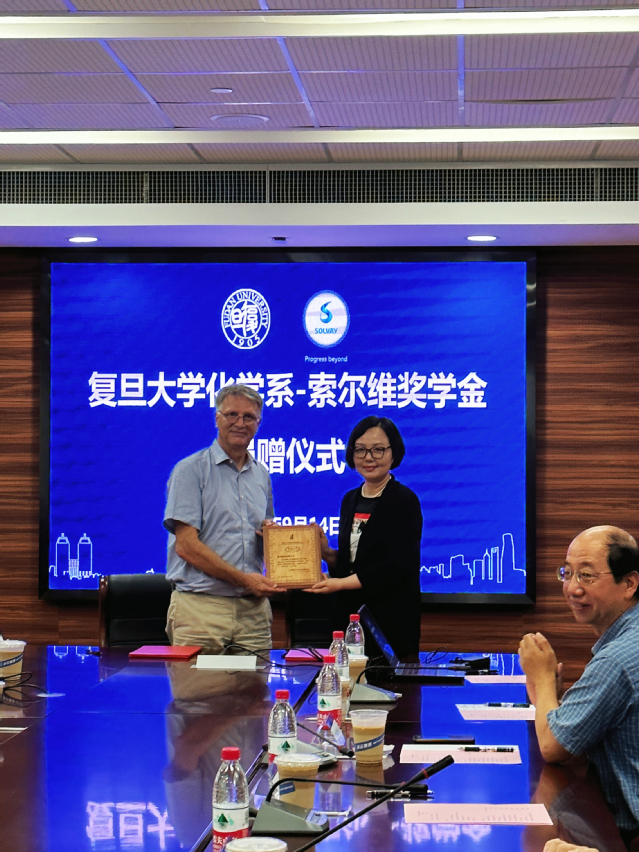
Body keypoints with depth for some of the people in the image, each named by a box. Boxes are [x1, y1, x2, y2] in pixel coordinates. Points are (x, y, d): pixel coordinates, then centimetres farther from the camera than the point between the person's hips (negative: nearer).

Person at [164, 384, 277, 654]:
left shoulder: (261, 476, 18)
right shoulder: (191, 470, -1)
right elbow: (186, 545, -9)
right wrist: (243, 579, -12)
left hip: (253, 609, 5)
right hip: (201, 607, -5)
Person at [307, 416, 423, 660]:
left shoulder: (404, 500, -8)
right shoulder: (350, 500, 14)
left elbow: (398, 566, -16)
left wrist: (341, 583, -18)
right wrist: (327, 554, -2)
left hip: (391, 618, -6)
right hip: (348, 613, 6)